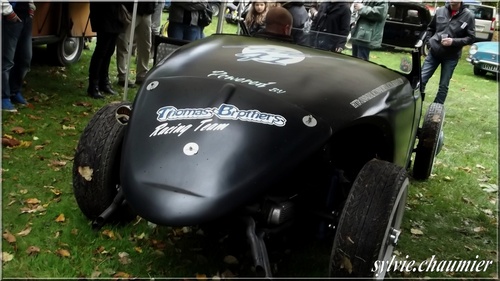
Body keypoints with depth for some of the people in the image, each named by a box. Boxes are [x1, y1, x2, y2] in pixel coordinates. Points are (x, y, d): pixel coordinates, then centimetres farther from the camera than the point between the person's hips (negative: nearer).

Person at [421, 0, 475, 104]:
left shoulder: (468, 16, -8)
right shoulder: (440, 11, -1)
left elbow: (471, 38, -6)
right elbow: (430, 28, 14)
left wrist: (453, 41, -19)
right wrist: (430, 41, 1)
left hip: (451, 57, -2)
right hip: (434, 53, 2)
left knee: (443, 86, 6)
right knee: (421, 80, -1)